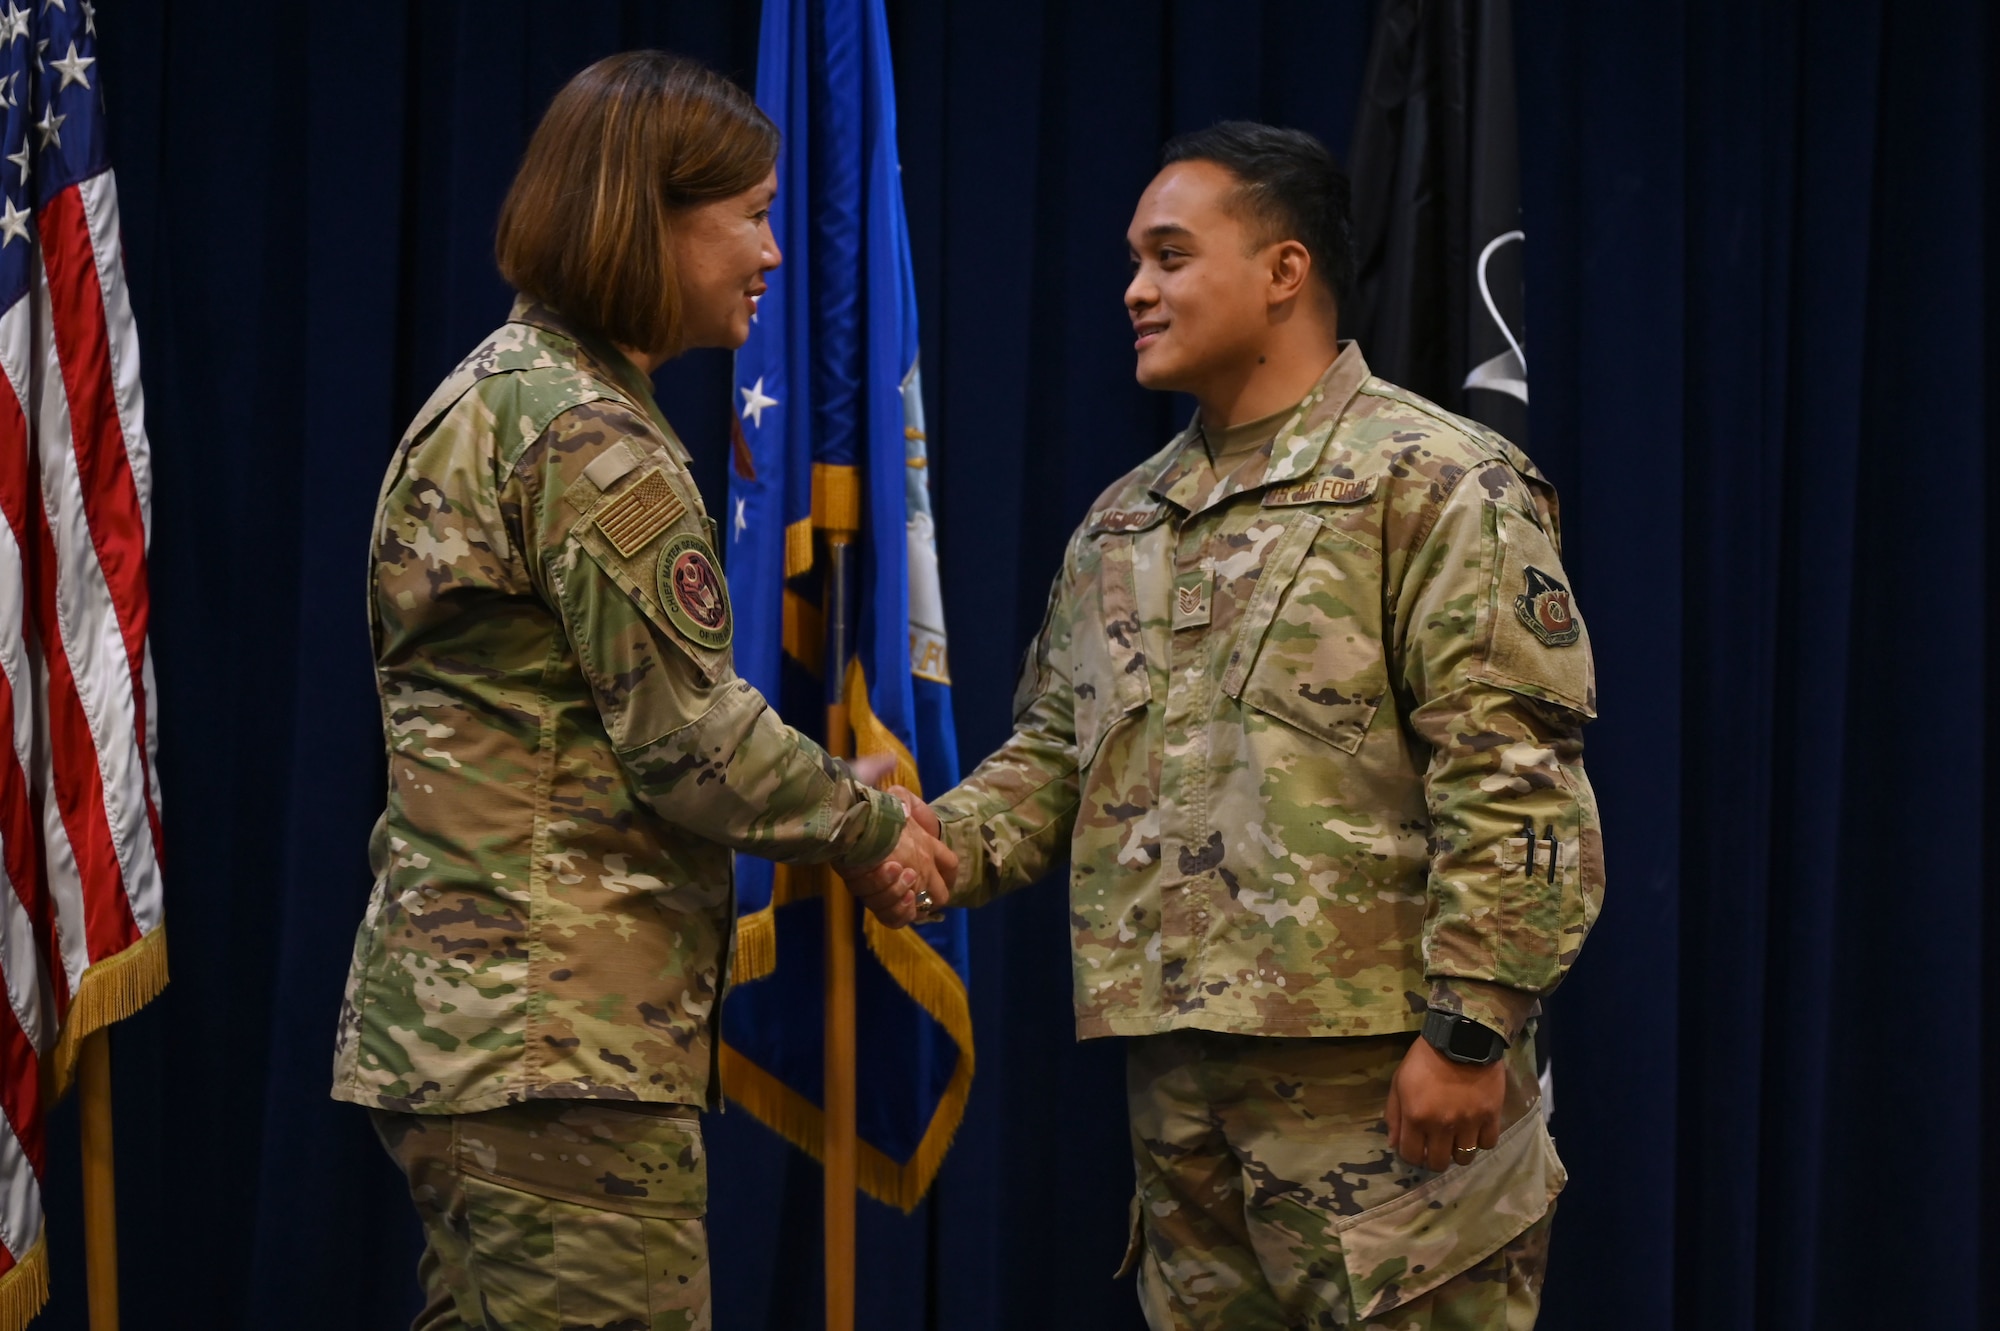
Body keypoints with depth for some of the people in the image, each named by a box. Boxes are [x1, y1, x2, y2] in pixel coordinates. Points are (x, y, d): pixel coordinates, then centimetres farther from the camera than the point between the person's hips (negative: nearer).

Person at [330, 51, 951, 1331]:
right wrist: (868, 826, 1)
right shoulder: (590, 438, -14)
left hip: (457, 1009, 10)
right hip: (560, 1030, -10)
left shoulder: (496, 395, 17)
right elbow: (687, 732, -15)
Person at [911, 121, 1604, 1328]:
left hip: (1382, 1076, -7)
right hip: (1180, 1072, 7)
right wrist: (945, 843, 0)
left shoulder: (1432, 484, -7)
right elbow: (1057, 753, 21)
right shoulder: (1121, 525, 18)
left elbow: (1514, 781, -13)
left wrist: (1469, 1027, -18)